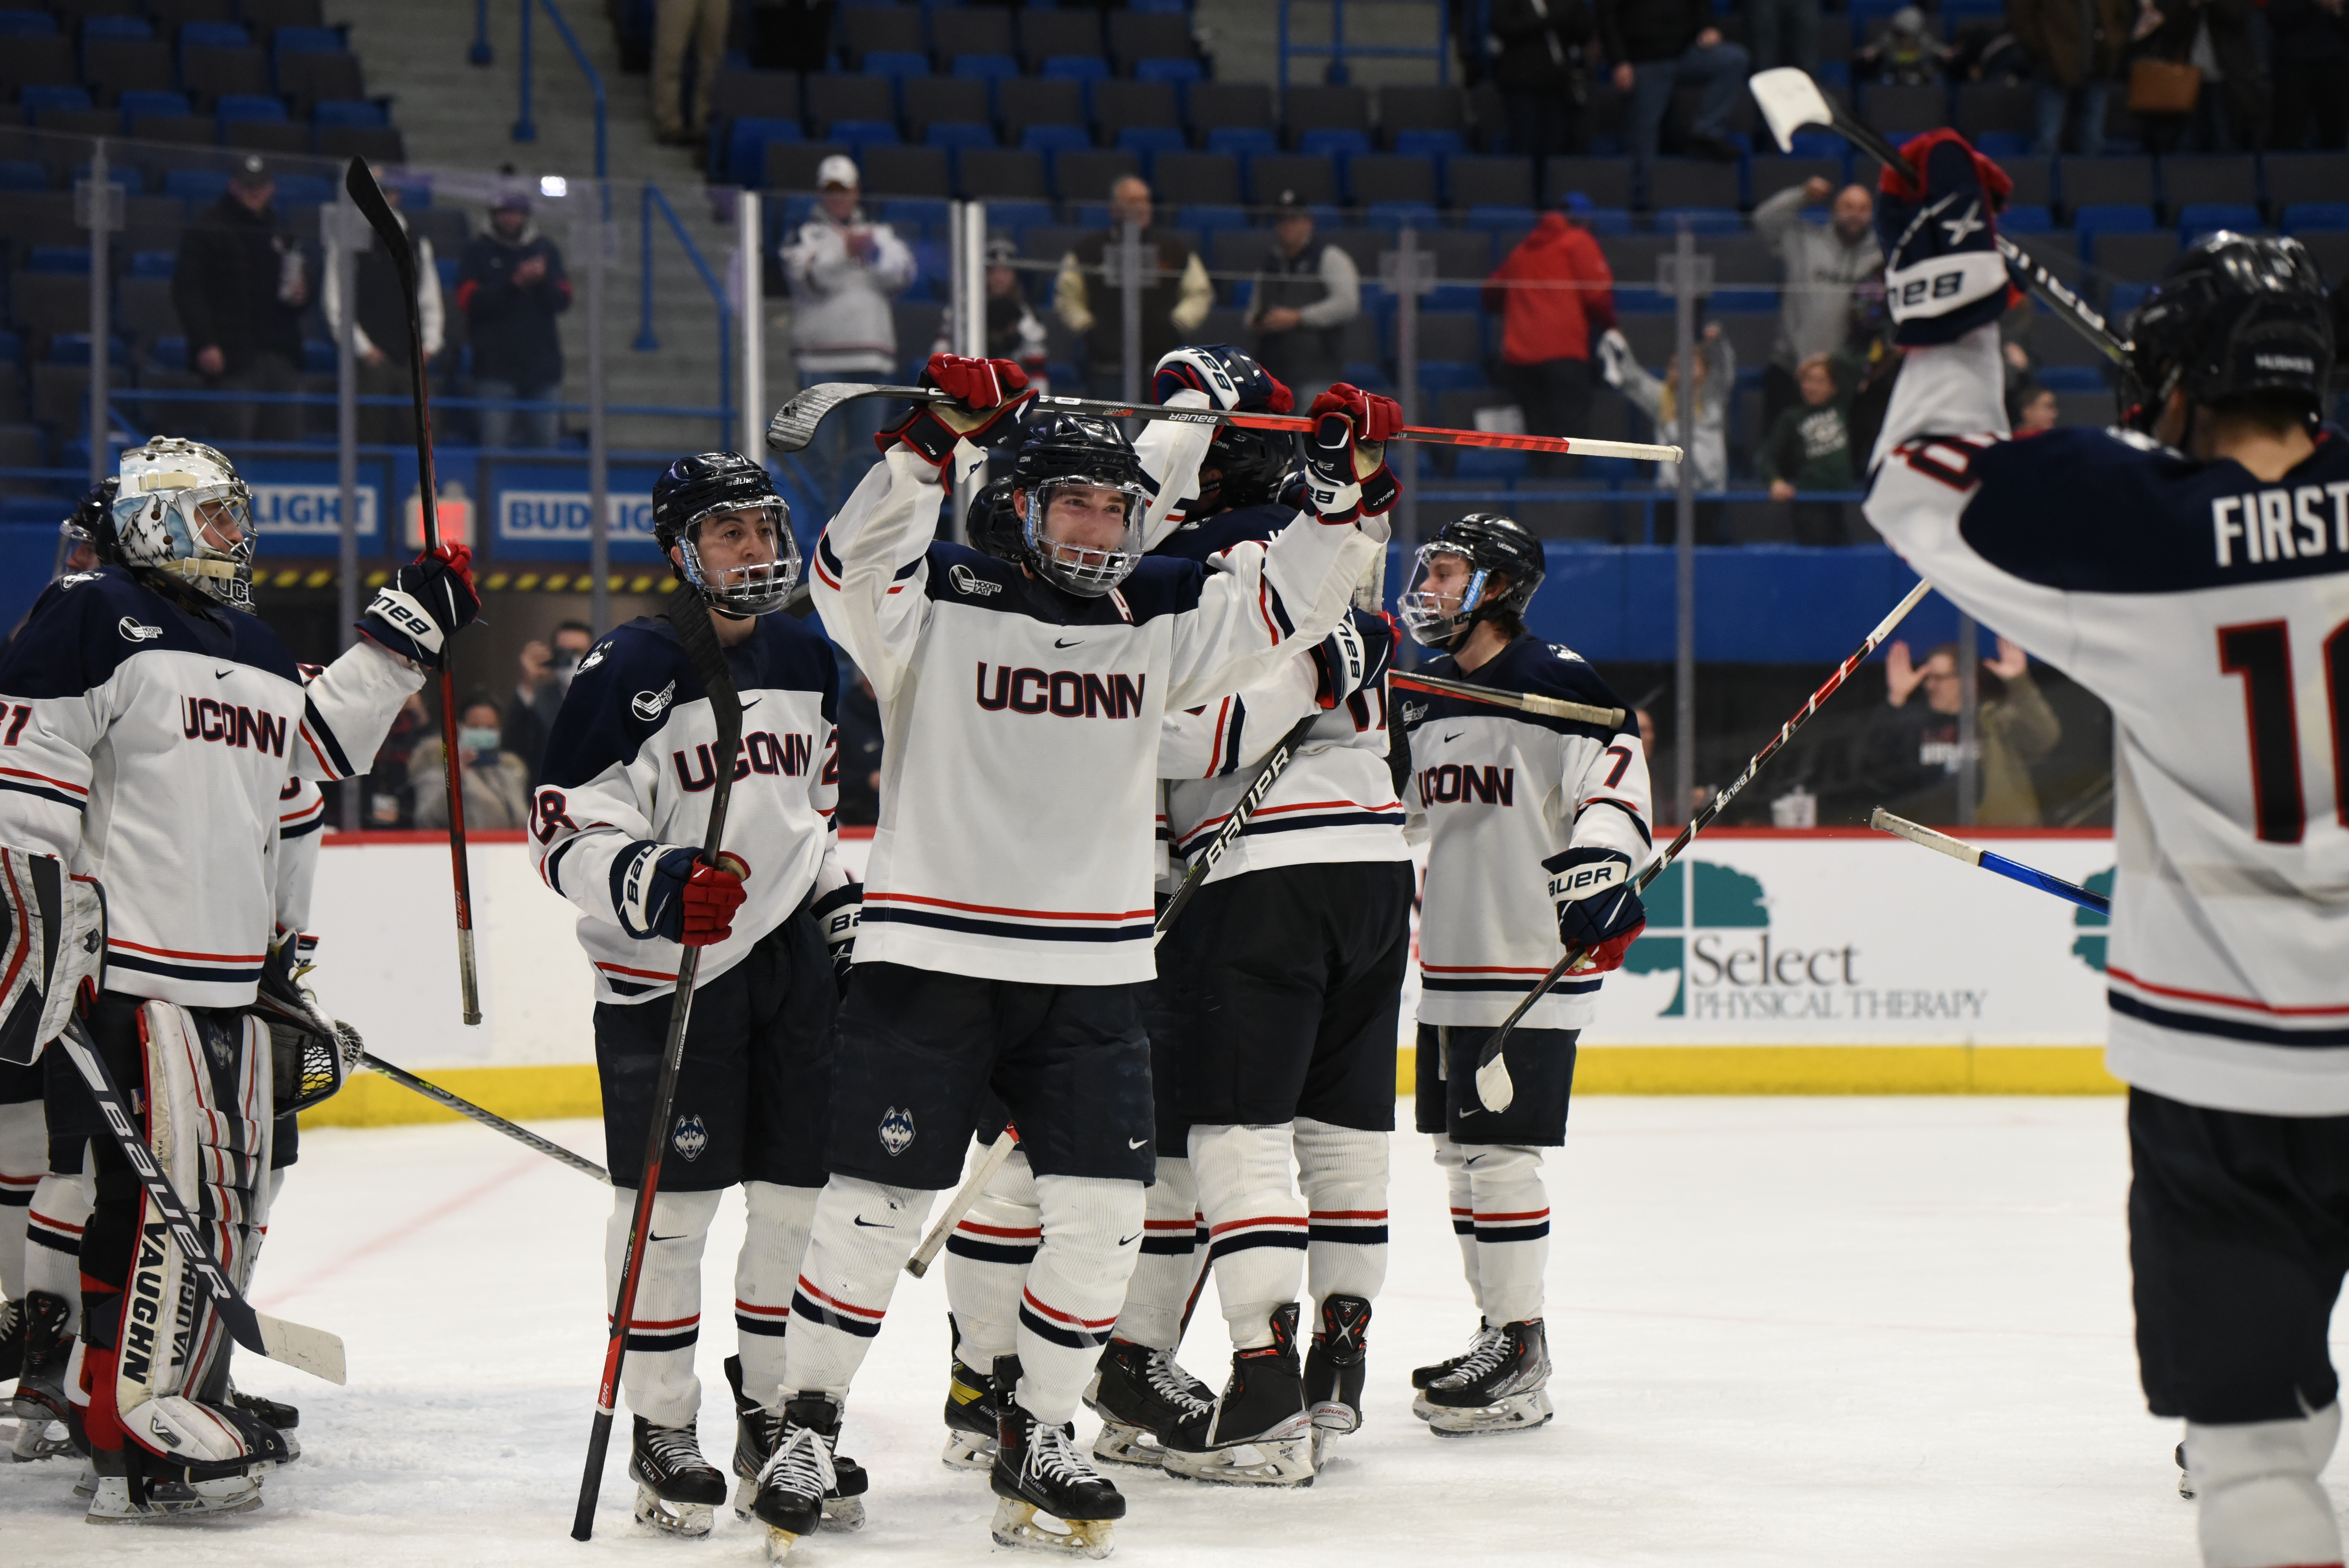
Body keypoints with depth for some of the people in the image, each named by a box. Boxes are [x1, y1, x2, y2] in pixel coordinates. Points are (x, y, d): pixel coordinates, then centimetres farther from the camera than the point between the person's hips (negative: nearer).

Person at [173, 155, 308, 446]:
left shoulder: (280, 231, 20)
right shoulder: (207, 230, 1)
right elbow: (188, 291, -6)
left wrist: (301, 293, 4)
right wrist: (204, 344, -16)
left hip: (282, 355, 6)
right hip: (232, 357, -6)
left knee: (287, 441, 3)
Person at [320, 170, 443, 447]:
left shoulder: (417, 242, 16)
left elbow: (430, 297, 19)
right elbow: (334, 299, 0)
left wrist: (430, 344, 5)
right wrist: (362, 347, -6)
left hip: (412, 360, 4)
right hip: (371, 359, -4)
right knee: (370, 437, -9)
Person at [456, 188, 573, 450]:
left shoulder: (545, 249, 14)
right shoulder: (477, 251, 6)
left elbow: (562, 301, 6)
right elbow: (469, 301, -7)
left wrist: (542, 280, -14)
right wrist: (513, 284, -16)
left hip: (541, 364, 3)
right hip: (495, 367, -3)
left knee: (544, 442, 1)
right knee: (495, 443, -11)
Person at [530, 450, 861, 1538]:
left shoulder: (808, 663, 11)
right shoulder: (630, 672, -10)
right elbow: (567, 832, -13)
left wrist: (845, 918, 20)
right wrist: (661, 885, -28)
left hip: (794, 957, 6)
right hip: (667, 969, -6)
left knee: (805, 1198, 5)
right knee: (671, 1207, -4)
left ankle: (774, 1418, 17)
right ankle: (662, 1430, 7)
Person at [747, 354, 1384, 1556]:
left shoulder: (1158, 617, 10)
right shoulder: (942, 602, -2)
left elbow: (1284, 609, 6)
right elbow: (855, 568, -20)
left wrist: (1344, 488, -7)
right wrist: (930, 444, -29)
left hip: (1092, 972, 4)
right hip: (928, 959, -4)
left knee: (1101, 1211, 0)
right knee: (875, 1204, -3)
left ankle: (1037, 1438, 16)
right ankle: (806, 1430, 12)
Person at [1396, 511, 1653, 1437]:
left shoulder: (1555, 683, -11)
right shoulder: (1425, 699, 14)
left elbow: (1618, 777, -18)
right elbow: (1401, 813, 26)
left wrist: (1602, 870, -29)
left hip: (1533, 963, -9)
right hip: (1449, 967, 9)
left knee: (1500, 1153, -10)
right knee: (1459, 1152, 11)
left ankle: (1522, 1358, -6)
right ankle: (1497, 1332, 21)